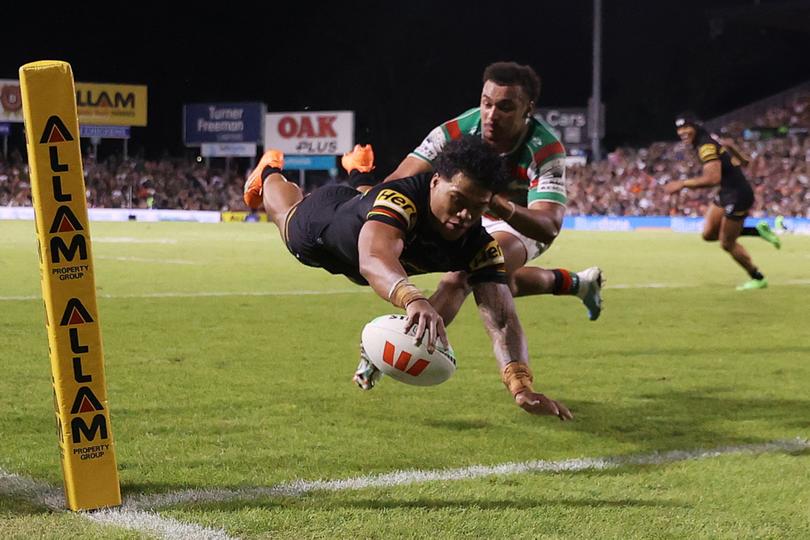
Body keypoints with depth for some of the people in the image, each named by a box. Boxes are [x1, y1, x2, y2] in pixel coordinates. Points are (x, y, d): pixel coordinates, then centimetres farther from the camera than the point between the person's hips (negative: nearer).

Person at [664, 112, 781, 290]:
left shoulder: (706, 147, -24)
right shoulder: (709, 140, 4)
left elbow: (713, 178, -37)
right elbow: (728, 145, 25)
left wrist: (682, 184, -33)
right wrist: (742, 160, 43)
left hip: (737, 195, -9)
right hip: (726, 193, 9)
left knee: (727, 244, 2)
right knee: (709, 234, 9)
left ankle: (758, 279, 20)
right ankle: (758, 230, 17)